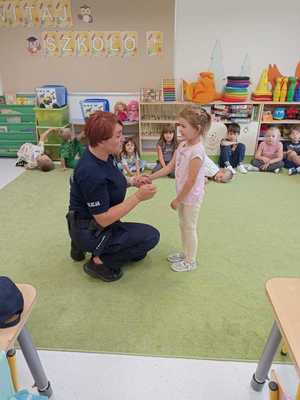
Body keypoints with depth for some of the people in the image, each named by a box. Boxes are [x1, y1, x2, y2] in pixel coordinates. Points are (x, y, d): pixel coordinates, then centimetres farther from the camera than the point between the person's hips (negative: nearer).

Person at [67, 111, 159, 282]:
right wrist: (138, 197, -27)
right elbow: (103, 219, -27)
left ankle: (82, 246, 17)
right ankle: (100, 262, -4)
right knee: (151, 236, -13)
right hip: (89, 231, -9)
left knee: (139, 253, 18)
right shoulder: (91, 173, -31)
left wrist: (131, 181, -2)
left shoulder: (105, 155, -5)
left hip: (98, 224, 9)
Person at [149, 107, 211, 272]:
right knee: (183, 225, 21)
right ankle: (185, 254, 41)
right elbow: (170, 167, 5)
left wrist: (177, 200, -16)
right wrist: (150, 177, -1)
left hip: (192, 197, -8)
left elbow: (191, 180, -23)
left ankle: (190, 261, 26)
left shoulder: (197, 151, -25)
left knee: (189, 228, 7)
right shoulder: (183, 145, 1)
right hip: (184, 195, 8)